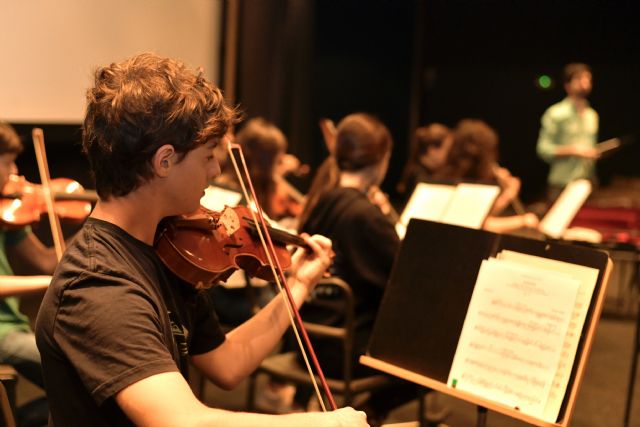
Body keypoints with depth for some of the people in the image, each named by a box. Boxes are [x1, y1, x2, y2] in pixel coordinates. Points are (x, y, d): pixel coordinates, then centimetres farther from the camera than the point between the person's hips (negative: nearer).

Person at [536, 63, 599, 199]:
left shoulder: (592, 115, 16)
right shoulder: (555, 114, -5)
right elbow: (543, 149, -11)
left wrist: (595, 154, 8)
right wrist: (574, 150, -16)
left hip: (588, 184, 6)